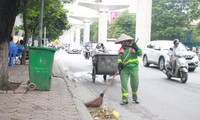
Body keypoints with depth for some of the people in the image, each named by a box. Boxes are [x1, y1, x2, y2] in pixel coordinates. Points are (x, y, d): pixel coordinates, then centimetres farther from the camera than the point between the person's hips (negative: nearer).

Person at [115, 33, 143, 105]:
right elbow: (119, 58, 2)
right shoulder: (121, 50, 8)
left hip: (134, 67, -1)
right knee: (124, 83, -4)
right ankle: (125, 99, 3)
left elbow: (140, 54, -7)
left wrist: (136, 48, -23)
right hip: (124, 68, 1)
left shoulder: (133, 46, 2)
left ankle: (135, 98, 24)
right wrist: (120, 63, -19)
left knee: (135, 83, 5)